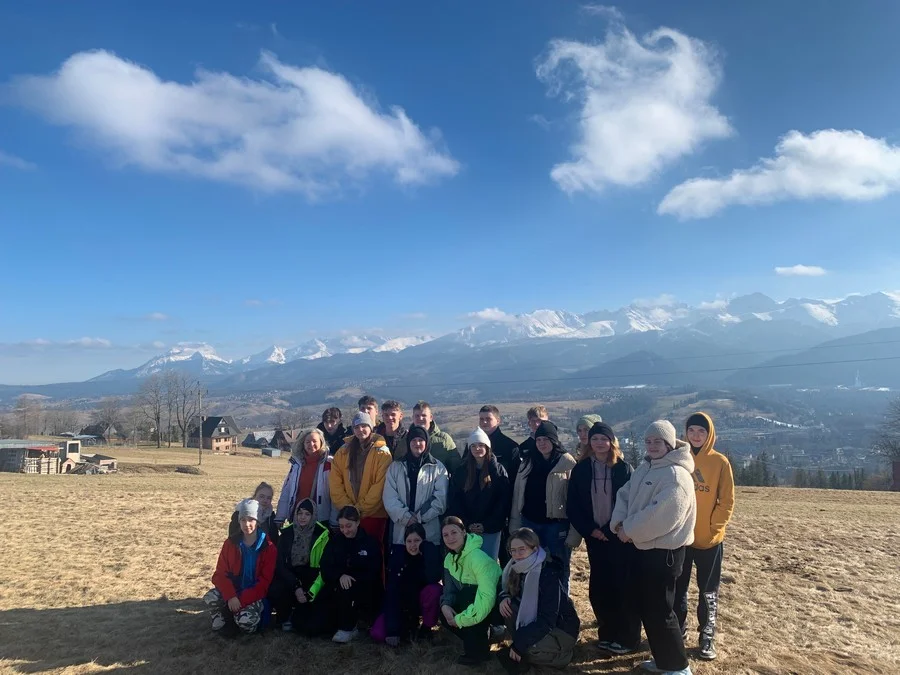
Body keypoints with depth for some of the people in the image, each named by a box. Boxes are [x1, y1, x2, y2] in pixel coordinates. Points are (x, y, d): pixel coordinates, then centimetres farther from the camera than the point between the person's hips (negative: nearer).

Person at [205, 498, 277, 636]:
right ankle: (222, 624, -1)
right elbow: (220, 573, -5)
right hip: (233, 590, 3)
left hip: (255, 594, -3)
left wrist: (242, 601, -22)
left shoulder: (268, 547, -9)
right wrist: (231, 596, -23)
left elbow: (265, 581, -11)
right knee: (210, 598, -28)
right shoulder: (231, 542, -1)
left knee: (245, 619, -32)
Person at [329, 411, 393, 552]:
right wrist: (346, 506, -8)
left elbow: (380, 486, -12)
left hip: (373, 514, -3)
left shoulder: (382, 453, -6)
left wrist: (361, 508, -13)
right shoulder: (343, 452, 6)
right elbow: (335, 483, 3)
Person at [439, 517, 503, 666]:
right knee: (444, 613, -10)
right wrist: (445, 605, -23)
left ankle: (478, 651, -12)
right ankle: (479, 641, 10)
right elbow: (449, 587, 0)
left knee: (466, 595, -31)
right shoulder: (449, 558, -3)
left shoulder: (477, 557, -30)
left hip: (495, 604, -8)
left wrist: (461, 619, -30)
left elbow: (487, 596, -37)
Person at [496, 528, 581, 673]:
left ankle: (560, 653, -1)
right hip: (535, 621, 7)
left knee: (530, 649, -33)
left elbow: (547, 621, -29)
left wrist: (518, 643, -27)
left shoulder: (549, 575, -28)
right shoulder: (518, 568, -6)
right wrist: (504, 598, -15)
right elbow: (506, 590, 10)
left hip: (561, 629, -7)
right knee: (508, 607, -16)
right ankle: (522, 653, 0)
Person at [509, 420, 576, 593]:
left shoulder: (567, 462, -5)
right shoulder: (528, 461, 8)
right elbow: (517, 493, 8)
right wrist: (514, 523, 4)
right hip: (530, 522, 4)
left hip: (556, 523, -4)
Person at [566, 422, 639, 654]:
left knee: (623, 586, 2)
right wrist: (590, 530, -7)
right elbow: (572, 505, 2)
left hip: (620, 537, -3)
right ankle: (608, 634, 24)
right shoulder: (581, 469, 1)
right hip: (595, 537, 3)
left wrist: (611, 530, -12)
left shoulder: (623, 469, -5)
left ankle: (627, 638, 15)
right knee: (599, 587, 8)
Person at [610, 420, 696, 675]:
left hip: (665, 551, -9)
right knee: (644, 604, 17)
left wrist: (629, 530, -17)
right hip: (643, 547, 9)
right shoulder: (644, 468, 10)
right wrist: (619, 523, -11)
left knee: (659, 609, -1)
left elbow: (659, 515, -27)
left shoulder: (676, 475, -19)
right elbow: (624, 495, 7)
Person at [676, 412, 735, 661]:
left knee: (708, 591, 9)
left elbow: (727, 501, -4)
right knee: (677, 588, 12)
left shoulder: (720, 462, -5)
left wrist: (714, 528, -10)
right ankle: (677, 631, 26)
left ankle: (707, 637, 21)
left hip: (709, 538, -2)